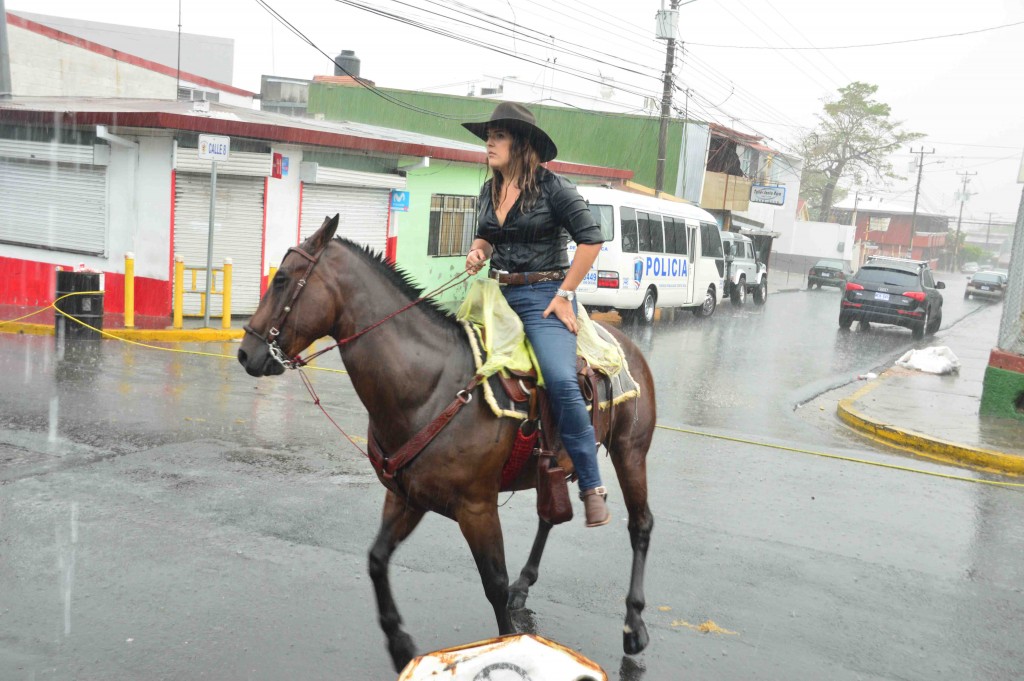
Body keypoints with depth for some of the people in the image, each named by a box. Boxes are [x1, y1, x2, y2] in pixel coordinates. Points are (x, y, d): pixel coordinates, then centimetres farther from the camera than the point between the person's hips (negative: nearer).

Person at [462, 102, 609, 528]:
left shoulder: (553, 188, -7)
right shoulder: (489, 191, 12)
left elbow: (590, 240, -9)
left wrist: (565, 294, -13)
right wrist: (477, 252, 3)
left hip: (544, 296, -7)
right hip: (498, 293, 7)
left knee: (561, 381, -26)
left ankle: (592, 488, -16)